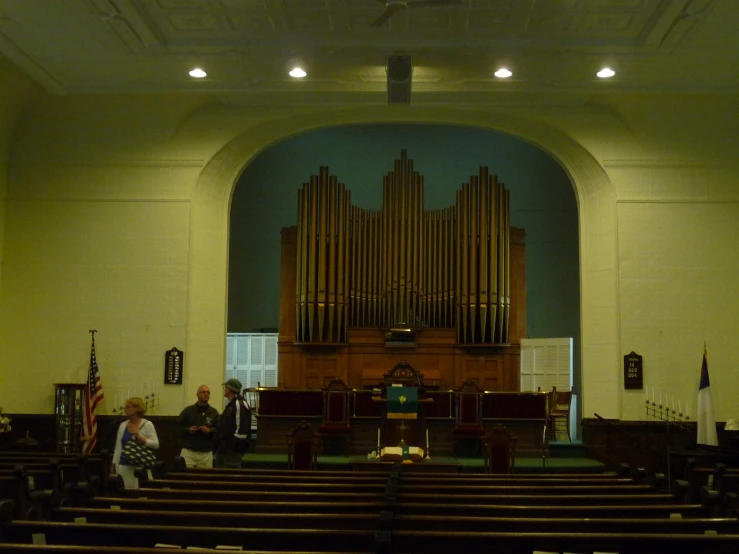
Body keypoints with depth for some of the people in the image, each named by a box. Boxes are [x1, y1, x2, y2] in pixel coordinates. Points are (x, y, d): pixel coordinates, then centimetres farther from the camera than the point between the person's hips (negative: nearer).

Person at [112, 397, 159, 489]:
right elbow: (118, 447, 14)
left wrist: (139, 437, -18)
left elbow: (156, 444, -9)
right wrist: (114, 464, 10)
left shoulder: (147, 424, -2)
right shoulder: (123, 425, 11)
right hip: (124, 466, 4)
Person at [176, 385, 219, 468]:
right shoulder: (188, 410, 6)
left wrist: (209, 430, -13)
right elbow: (178, 426, 8)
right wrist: (188, 429, -9)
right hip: (188, 451, -1)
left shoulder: (213, 412, 9)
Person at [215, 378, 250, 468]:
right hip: (223, 448, 10)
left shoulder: (240, 405, -14)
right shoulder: (230, 405, 19)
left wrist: (235, 445, -21)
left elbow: (242, 428, -21)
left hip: (233, 450, -10)